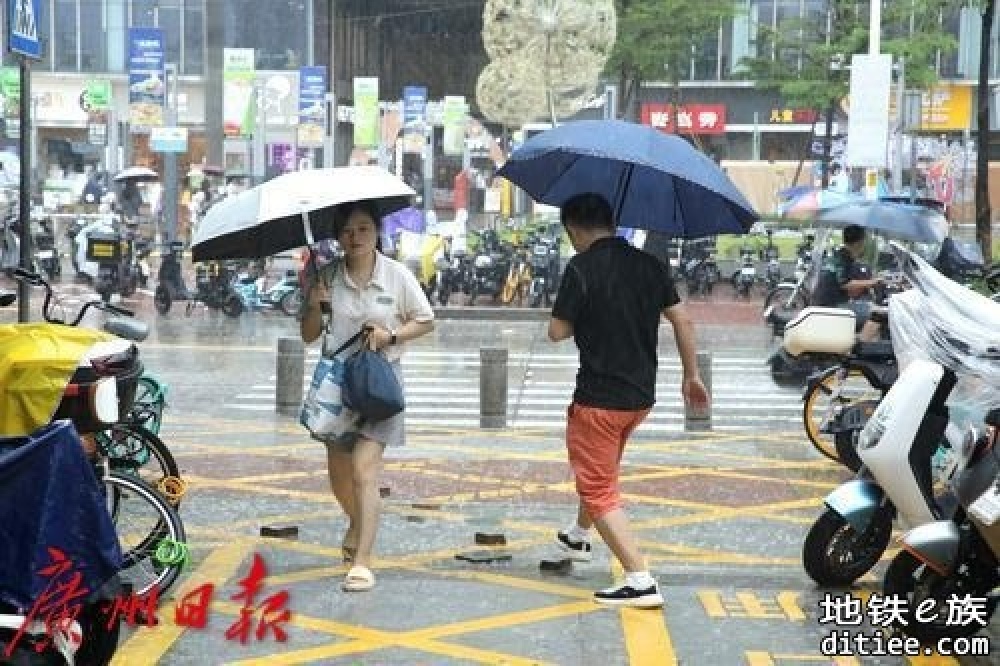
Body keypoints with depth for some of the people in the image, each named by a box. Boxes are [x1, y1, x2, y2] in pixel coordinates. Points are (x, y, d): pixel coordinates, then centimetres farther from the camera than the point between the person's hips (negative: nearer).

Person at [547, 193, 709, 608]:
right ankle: (578, 537, 49)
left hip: (599, 398, -7)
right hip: (641, 395, 7)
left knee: (598, 489, 0)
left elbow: (557, 331, -13)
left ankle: (641, 582, -9)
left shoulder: (581, 269, -16)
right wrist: (692, 376, 13)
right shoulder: (649, 264, 3)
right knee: (602, 470, 30)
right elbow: (682, 319, 4)